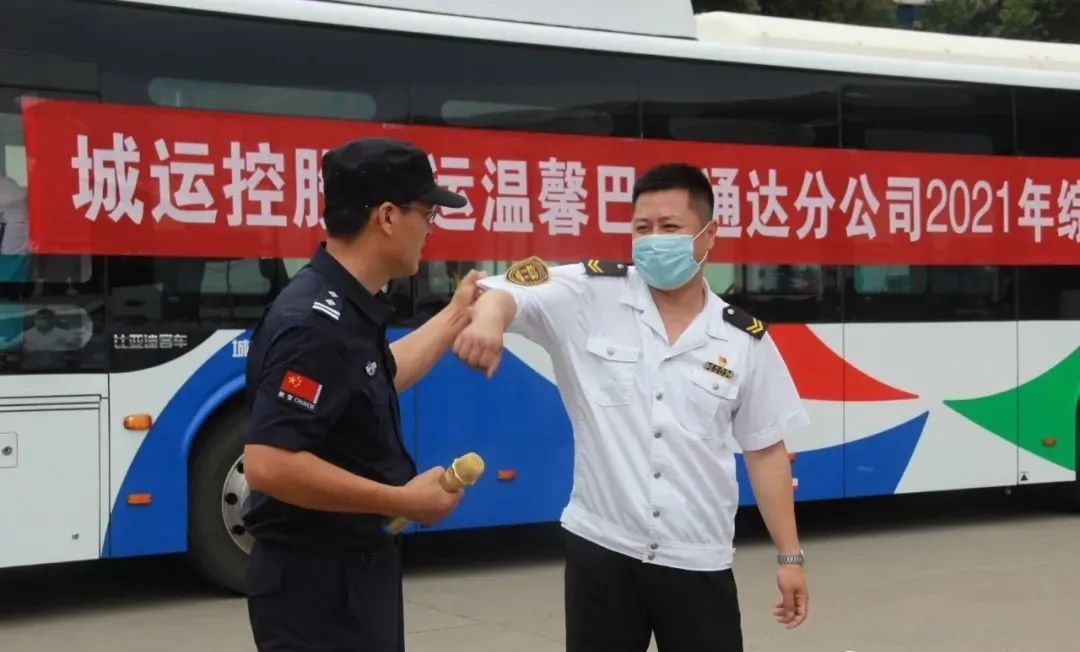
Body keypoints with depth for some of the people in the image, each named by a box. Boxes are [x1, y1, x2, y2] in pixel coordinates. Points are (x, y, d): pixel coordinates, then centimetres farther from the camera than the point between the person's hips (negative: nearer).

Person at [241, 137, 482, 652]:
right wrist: (405, 501, -24)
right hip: (316, 580, -10)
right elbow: (268, 465, -30)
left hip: (354, 569, 10)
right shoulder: (316, 324, -24)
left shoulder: (345, 310, 6)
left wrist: (458, 313, 30)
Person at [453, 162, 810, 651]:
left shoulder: (745, 340, 2)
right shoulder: (589, 297, -3)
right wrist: (487, 315, -40)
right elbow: (504, 294, -16)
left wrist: (789, 556, 10)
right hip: (601, 550, -1)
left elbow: (765, 450, 9)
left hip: (699, 562, 1)